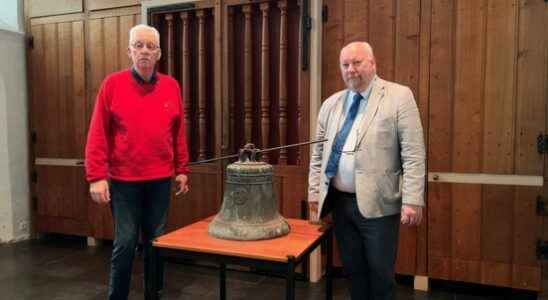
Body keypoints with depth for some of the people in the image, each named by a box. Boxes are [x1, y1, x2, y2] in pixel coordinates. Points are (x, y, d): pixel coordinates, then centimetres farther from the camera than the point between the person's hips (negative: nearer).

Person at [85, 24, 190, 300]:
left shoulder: (171, 86, 5)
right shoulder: (112, 84, -3)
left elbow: (178, 132, 9)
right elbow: (97, 134, -6)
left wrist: (181, 170, 8)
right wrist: (96, 176, -11)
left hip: (161, 178, 3)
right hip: (123, 179, -2)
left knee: (155, 240, 12)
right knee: (125, 242, 3)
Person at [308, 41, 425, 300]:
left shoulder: (399, 96, -4)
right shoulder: (330, 104, 11)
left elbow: (413, 153, -10)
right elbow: (318, 154, 13)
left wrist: (412, 200, -15)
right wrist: (314, 193, 9)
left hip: (377, 204, -4)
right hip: (339, 202, 5)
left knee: (380, 273, 7)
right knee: (353, 270, 15)